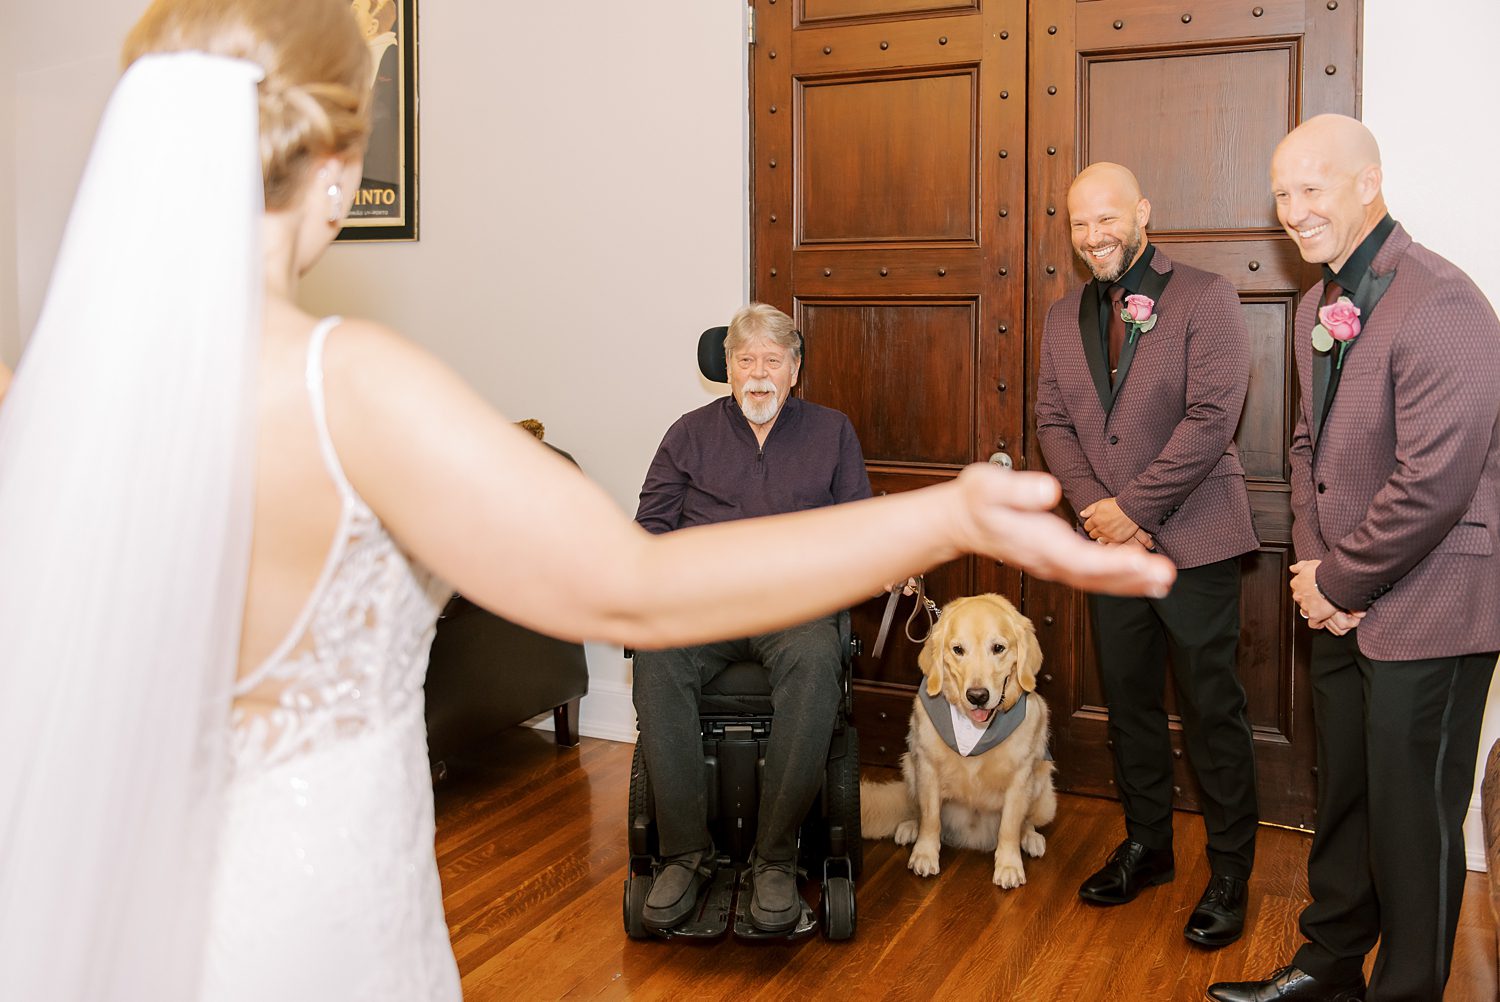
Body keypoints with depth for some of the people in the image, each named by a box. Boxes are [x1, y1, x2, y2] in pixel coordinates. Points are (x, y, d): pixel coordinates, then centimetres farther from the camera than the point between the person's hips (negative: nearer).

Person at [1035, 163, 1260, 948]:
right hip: (1110, 543, 6)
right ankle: (1146, 846, 32)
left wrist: (1132, 509, -17)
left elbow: (1210, 418, -15)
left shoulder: (1205, 298, -7)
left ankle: (1229, 874, 17)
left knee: (1212, 710, 3)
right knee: (1128, 704, 15)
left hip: (1193, 541, -5)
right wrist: (1093, 508, -9)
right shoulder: (1064, 316, 11)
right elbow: (1052, 420, 7)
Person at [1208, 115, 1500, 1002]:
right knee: (1344, 797, 21)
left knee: (1412, 820, 6)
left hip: (1426, 610, -8)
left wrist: (1339, 580, -13)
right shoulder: (1319, 305, 9)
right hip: (1345, 604, 8)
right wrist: (1315, 566, 1)